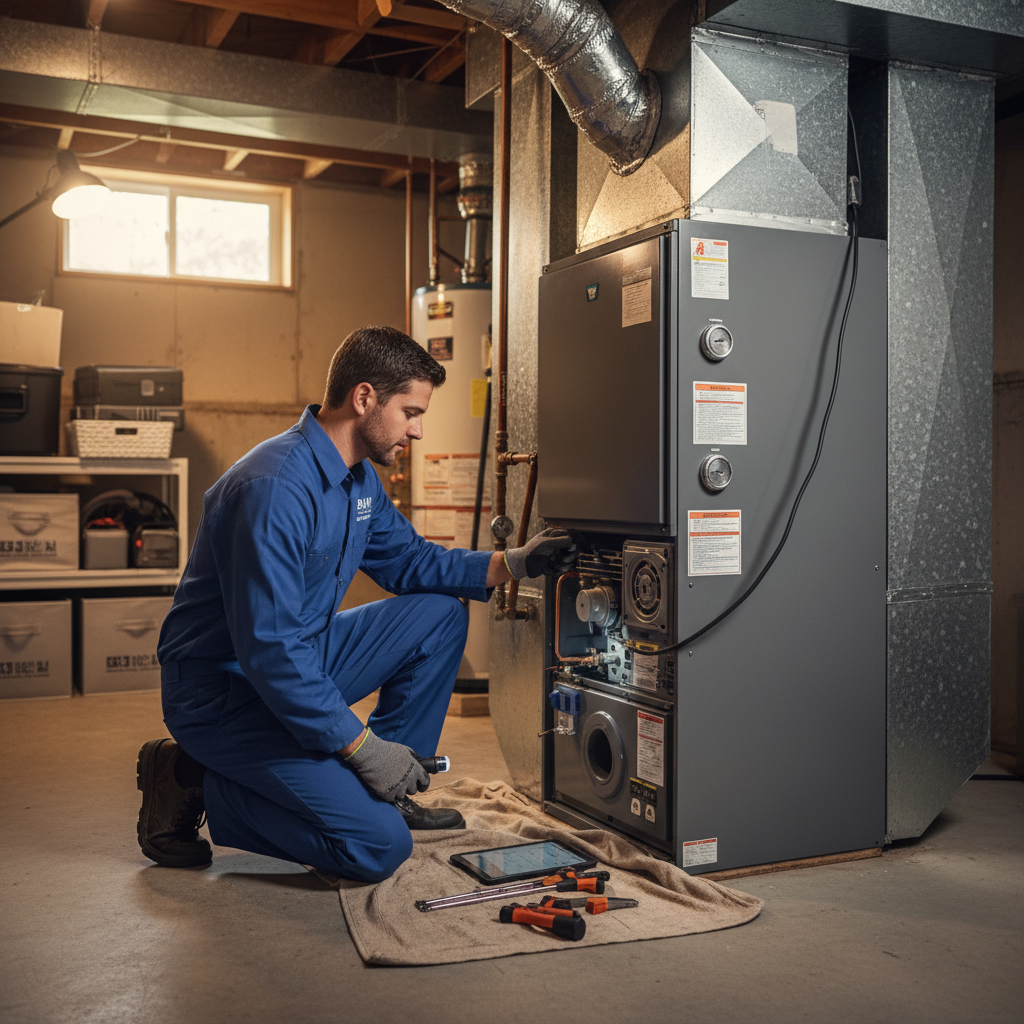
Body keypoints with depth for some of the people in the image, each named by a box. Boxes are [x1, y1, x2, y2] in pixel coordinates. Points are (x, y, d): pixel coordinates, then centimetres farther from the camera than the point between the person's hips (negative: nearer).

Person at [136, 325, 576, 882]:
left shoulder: (359, 478, 4)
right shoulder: (276, 488, -27)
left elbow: (408, 560, 17)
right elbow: (268, 650, -30)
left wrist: (511, 563, 2)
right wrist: (363, 747, -24)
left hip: (300, 660, 10)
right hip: (225, 692, -10)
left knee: (440, 615, 5)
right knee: (379, 844, -18)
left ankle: (386, 788, 10)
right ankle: (196, 785, -3)